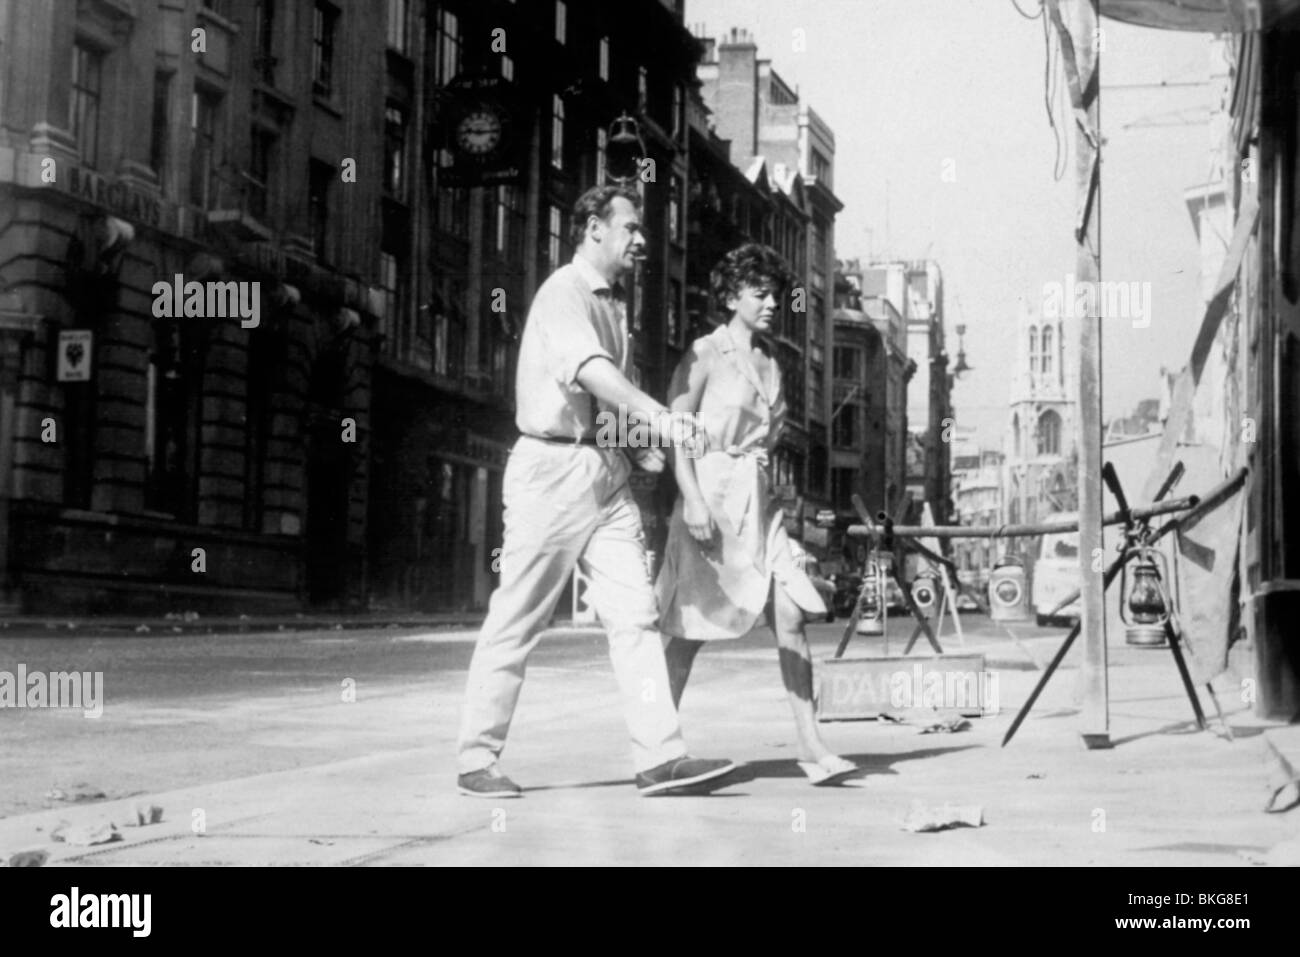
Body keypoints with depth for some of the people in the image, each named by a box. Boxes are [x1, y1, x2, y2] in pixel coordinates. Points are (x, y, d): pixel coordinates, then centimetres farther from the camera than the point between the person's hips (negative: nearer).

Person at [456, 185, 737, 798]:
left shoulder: (614, 303, 19)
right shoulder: (563, 293, -8)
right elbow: (589, 370, -26)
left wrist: (641, 441, 10)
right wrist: (659, 418, -38)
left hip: (608, 470, 8)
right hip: (553, 466, -8)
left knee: (635, 614, -2)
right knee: (517, 620, -1)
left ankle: (659, 756, -4)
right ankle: (476, 759, 8)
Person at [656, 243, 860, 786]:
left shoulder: (768, 360, 14)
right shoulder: (706, 355, -6)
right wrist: (693, 499, -21)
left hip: (759, 503, 6)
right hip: (712, 496, -6)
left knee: (791, 616, -5)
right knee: (692, 630, 0)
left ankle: (810, 747, -4)